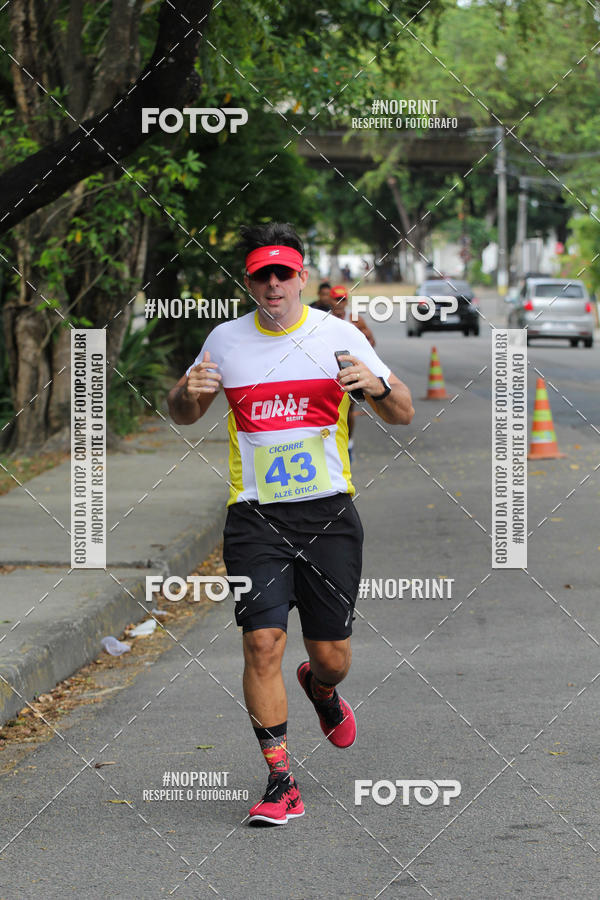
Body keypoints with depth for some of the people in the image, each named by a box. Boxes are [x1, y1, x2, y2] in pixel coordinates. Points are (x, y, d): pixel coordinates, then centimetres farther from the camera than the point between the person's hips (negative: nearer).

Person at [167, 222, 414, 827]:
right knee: (263, 642, -13)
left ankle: (320, 688, 42)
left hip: (328, 514, 0)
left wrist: (378, 386, -18)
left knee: (332, 656, 3)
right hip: (255, 517, 0)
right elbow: (182, 414, 19)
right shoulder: (225, 340, 5)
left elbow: (403, 415, 4)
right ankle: (281, 783, -4)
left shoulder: (338, 335, 1)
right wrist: (189, 393, -5)